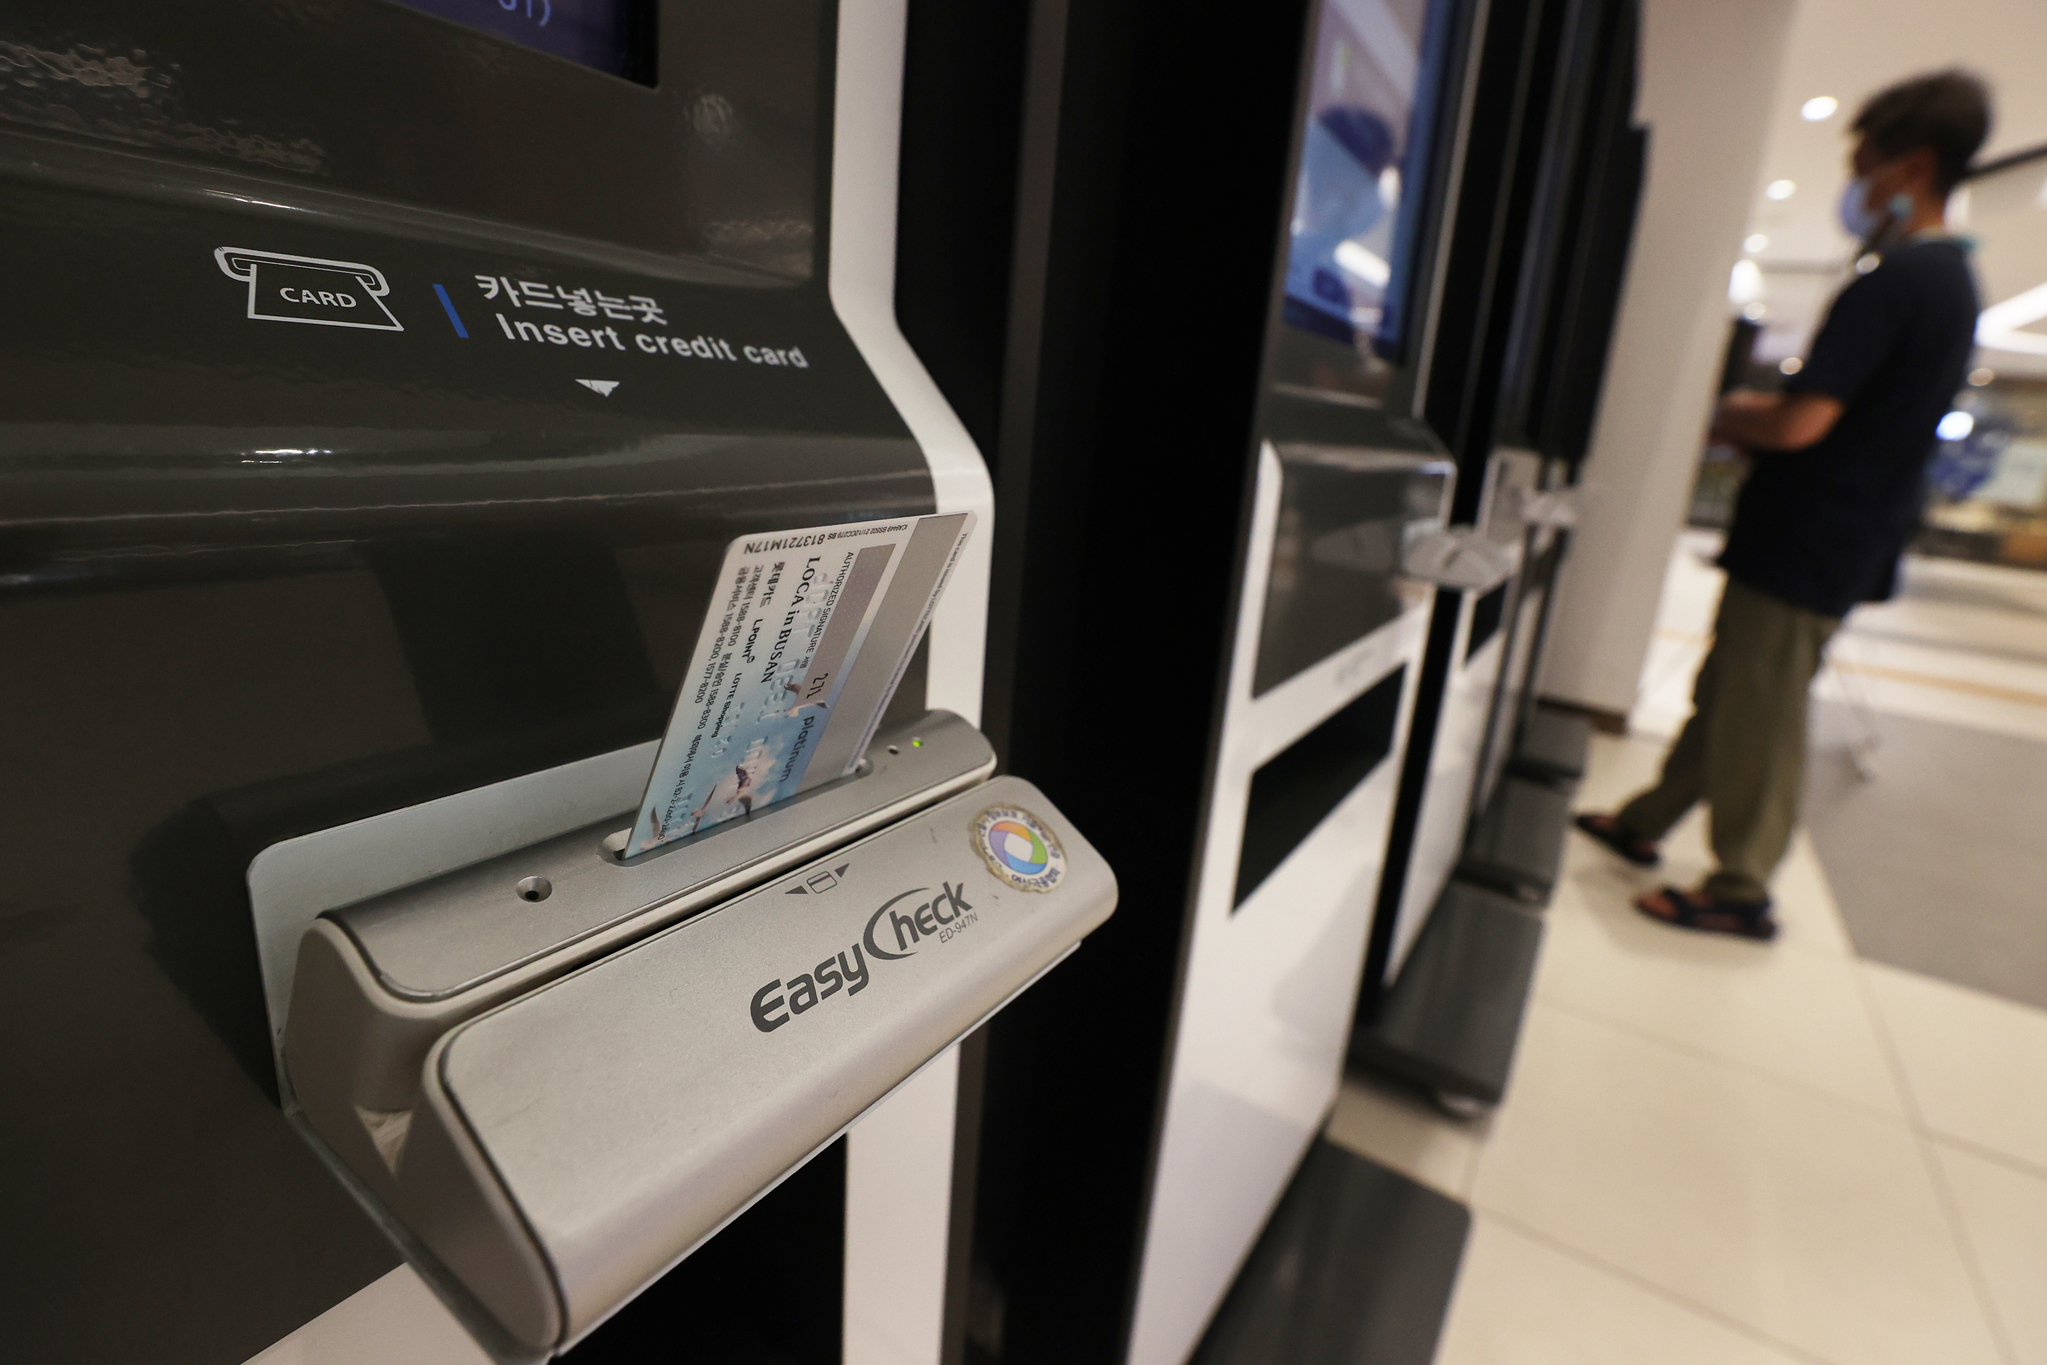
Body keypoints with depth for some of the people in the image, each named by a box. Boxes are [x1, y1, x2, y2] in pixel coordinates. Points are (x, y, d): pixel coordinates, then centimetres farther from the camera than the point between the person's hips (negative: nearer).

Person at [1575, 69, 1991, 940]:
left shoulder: (1894, 277, -18)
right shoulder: (1951, 278, 15)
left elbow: (1798, 425, -25)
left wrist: (1730, 418, -5)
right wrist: (1758, 413, 10)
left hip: (1803, 549, -10)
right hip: (1849, 543, 10)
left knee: (1757, 722, 0)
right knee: (1723, 695, 17)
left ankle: (1740, 893, 12)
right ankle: (1645, 823, 29)